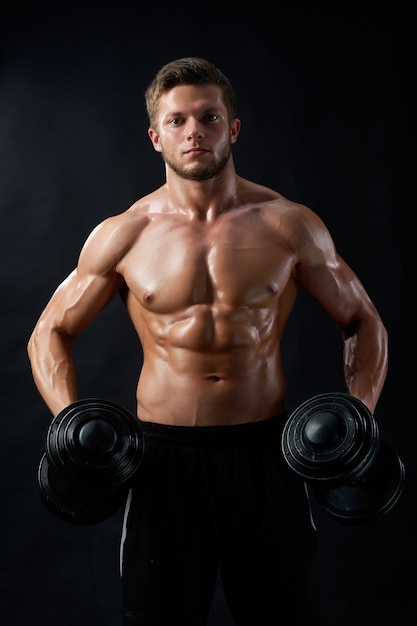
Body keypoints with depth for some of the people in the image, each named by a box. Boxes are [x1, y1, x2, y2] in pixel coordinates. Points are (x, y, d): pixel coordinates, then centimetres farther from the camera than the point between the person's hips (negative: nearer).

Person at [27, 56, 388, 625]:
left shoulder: (290, 225, -1)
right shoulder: (121, 236, -1)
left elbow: (363, 321, 8)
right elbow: (50, 334, 8)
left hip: (265, 450, 1)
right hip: (164, 455, 0)